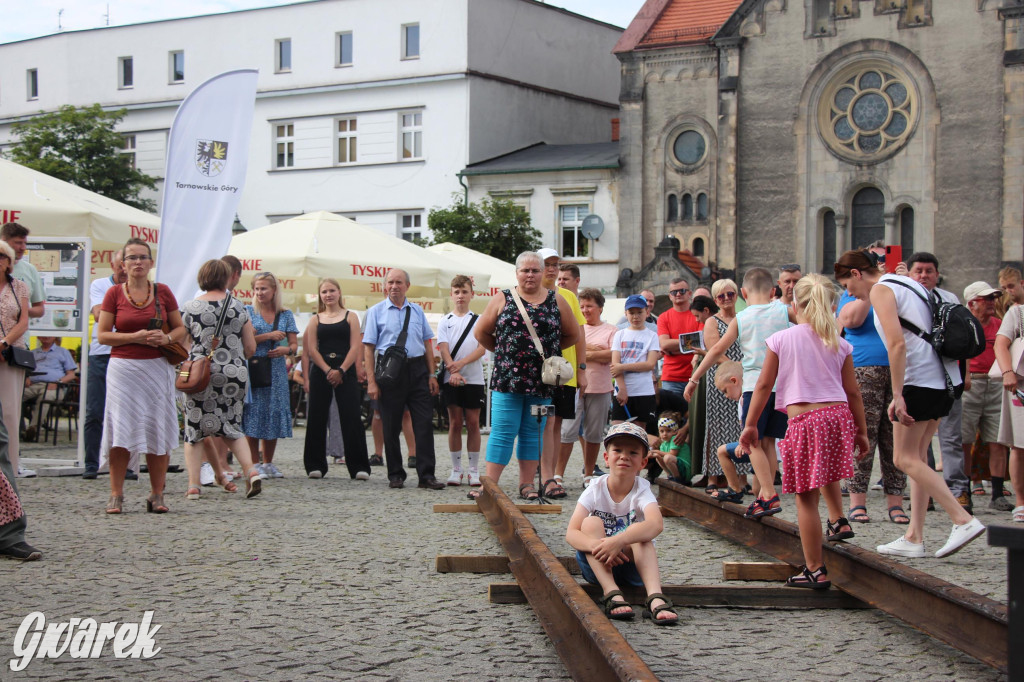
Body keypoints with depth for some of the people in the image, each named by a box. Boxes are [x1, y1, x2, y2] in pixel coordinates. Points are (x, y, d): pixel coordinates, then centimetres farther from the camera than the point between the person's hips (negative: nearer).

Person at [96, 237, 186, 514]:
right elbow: (103, 335, 1)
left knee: (158, 431, 1)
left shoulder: (163, 292, 7)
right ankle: (116, 494, 2)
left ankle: (156, 495, 8)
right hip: (124, 367, -1)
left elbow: (180, 328, 13)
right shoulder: (114, 293, 3)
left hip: (157, 367, 1)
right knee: (121, 431, -5)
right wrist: (134, 337, -13)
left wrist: (166, 338, -9)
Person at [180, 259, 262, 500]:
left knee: (195, 428, 7)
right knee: (232, 426, 16)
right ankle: (250, 469, -5)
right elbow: (251, 347, 7)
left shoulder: (192, 307, -1)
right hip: (235, 374, 2)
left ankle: (193, 484, 0)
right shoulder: (238, 306, 5)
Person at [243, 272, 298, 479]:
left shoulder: (285, 315, 11)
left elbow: (294, 344, 8)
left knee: (274, 415, 3)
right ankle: (254, 464, 0)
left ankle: (268, 463, 14)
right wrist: (269, 336, -13)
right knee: (253, 414, -6)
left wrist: (286, 349, -14)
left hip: (276, 370, 3)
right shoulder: (248, 312, 4)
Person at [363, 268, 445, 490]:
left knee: (424, 423, -3)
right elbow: (368, 348, 1)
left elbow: (427, 344, 15)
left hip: (417, 370, 2)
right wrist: (371, 381, -7)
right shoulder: (376, 312, 5)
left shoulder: (417, 311, 13)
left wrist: (432, 374, 7)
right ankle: (395, 475, 15)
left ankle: (426, 476, 0)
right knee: (391, 427, 4)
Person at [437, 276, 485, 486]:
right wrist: (453, 371, -18)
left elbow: (482, 348, -3)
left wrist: (461, 363, -18)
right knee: (455, 423, 2)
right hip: (451, 379, 0)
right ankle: (456, 469, 8)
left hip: (474, 378, 0)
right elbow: (443, 349, -2)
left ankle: (474, 470, 6)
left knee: (473, 423, 0)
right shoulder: (445, 321, 8)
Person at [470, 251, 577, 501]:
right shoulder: (503, 298, 5)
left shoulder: (556, 301, 7)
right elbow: (481, 332, 11)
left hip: (542, 381, 2)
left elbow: (572, 334, 15)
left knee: (533, 433, 7)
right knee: (502, 431, -5)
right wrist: (503, 351, 10)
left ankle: (527, 483, 14)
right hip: (507, 378, -1)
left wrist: (548, 350, 9)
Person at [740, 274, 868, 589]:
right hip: (839, 416, 4)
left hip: (803, 420, -4)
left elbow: (764, 385, 3)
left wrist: (750, 424, 10)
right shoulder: (839, 344, 8)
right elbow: (852, 392, 11)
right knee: (826, 473, 36)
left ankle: (815, 571, 4)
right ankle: (838, 520, 24)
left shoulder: (780, 340, 1)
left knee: (806, 497, 1)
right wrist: (862, 431, 20)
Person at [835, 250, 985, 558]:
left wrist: (898, 395, -20)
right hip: (943, 378, 9)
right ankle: (914, 537, 13)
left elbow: (897, 342, -19)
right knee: (917, 456, 12)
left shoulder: (880, 290, -6)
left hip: (920, 379, -9)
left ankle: (964, 520, -12)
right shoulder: (909, 284, 21)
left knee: (905, 459, -4)